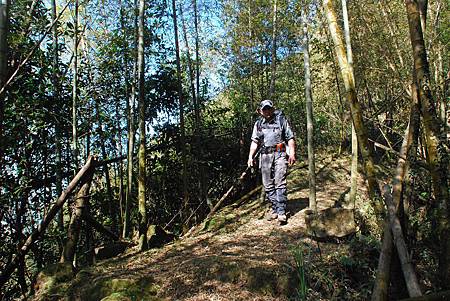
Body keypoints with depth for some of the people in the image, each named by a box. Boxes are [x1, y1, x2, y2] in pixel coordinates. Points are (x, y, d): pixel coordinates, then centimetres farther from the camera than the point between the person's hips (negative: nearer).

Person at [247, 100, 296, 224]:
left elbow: (290, 138, 3)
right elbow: (254, 141, 14)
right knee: (268, 185, 5)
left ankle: (281, 211, -11)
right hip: (265, 156, 4)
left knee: (280, 183, -12)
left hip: (280, 154, -4)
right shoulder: (258, 124, 15)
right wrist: (250, 156, 4)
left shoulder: (281, 120, 5)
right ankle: (274, 208, 16)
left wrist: (292, 153, -8)